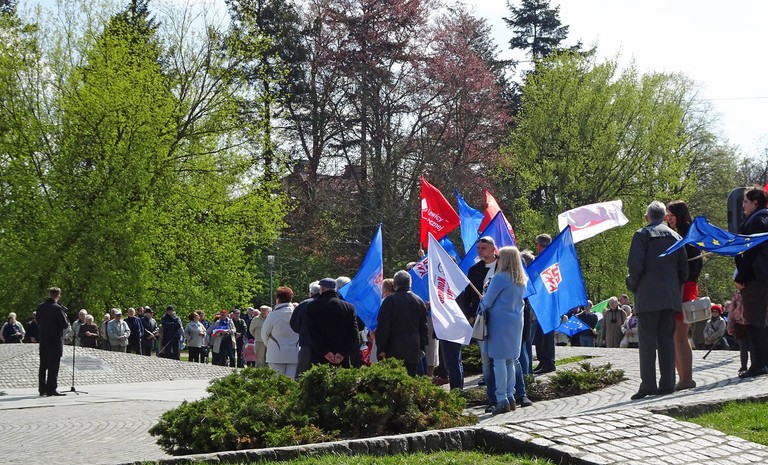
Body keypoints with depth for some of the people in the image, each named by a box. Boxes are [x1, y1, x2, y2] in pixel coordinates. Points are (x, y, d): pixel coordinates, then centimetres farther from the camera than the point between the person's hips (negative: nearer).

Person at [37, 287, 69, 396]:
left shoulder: (40, 307, 4)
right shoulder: (57, 308, -15)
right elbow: (64, 325, -15)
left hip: (43, 341, 6)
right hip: (55, 341, -6)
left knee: (43, 366, 13)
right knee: (53, 366, -2)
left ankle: (42, 388, 17)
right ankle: (51, 389, -3)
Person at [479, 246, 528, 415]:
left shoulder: (500, 278, -13)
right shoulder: (521, 280, 10)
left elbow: (487, 302, -9)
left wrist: (481, 303, 15)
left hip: (500, 323, -7)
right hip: (516, 323, 7)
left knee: (499, 360, -5)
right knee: (510, 361, 13)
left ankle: (502, 400, -8)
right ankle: (510, 397, 14)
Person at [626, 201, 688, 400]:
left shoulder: (642, 234, -2)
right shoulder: (675, 236, 14)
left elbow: (635, 263, -12)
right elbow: (684, 269, 11)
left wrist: (632, 284, 3)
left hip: (648, 296, -5)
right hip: (671, 297, 5)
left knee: (647, 340, -5)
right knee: (667, 340, 7)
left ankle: (648, 385, -11)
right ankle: (667, 383, 5)